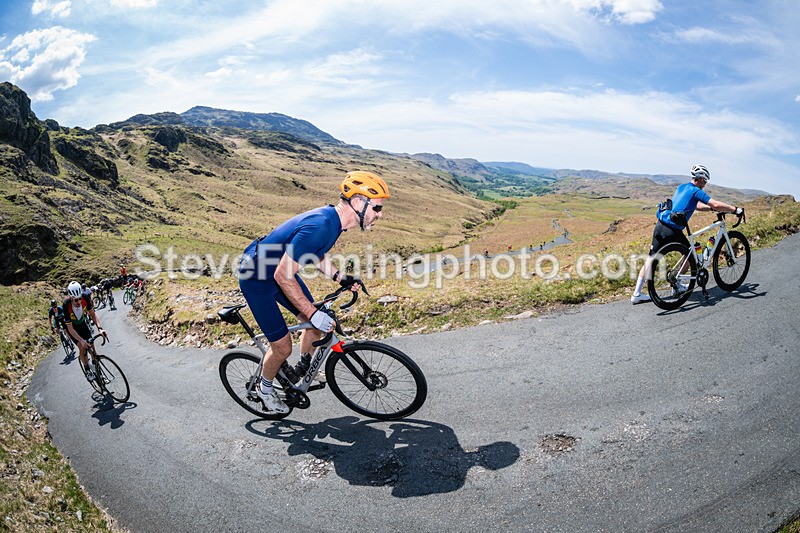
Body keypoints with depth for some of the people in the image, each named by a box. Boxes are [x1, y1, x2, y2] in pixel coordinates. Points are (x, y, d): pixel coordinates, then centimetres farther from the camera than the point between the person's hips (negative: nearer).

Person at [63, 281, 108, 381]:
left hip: (82, 323, 3)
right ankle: (87, 369, 5)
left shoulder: (85, 297, -30)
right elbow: (70, 328, -32)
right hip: (72, 327, -3)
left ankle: (94, 365, 17)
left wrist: (99, 328, -31)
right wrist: (81, 340, -43)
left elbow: (92, 313, -17)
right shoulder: (66, 305, -37)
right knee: (82, 347, -14)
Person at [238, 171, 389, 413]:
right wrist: (313, 314, -28)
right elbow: (283, 276, -32)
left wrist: (339, 277, 4)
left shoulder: (333, 218, -5)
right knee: (283, 346, -3)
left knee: (318, 323, 10)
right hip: (257, 279, -9)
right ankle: (265, 388, 27)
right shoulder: (320, 226, -35)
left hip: (281, 272, 9)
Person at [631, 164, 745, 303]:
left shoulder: (682, 187, 21)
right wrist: (735, 209, -1)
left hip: (660, 226, 7)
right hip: (672, 231, -7)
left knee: (651, 258, 6)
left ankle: (637, 294, 3)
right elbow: (716, 204, -11)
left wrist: (711, 208, 29)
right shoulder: (696, 191, -4)